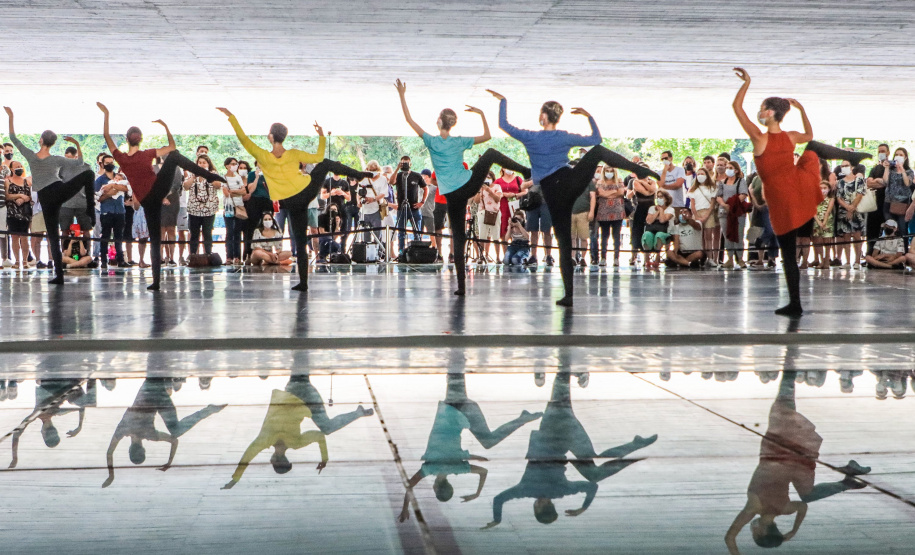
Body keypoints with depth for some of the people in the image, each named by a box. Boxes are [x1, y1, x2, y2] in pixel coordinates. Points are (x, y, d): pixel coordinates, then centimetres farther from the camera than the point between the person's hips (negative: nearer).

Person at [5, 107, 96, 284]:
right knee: (88, 173, 9)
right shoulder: (56, 160, 1)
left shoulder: (30, 156, 3)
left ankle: (59, 274, 2)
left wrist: (10, 116, 15)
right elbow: (79, 162, 10)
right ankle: (90, 211, -3)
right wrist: (77, 144, 13)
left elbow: (13, 137, 11)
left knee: (52, 234, 7)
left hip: (46, 199, 2)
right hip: (60, 191, -2)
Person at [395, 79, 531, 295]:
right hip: (470, 185, 1)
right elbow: (487, 135, 15)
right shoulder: (459, 142, 1)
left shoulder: (432, 142, -5)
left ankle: (462, 285, 2)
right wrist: (482, 114, 21)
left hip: (453, 196, -1)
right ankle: (525, 171, 23)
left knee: (458, 237, 6)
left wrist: (402, 95, 5)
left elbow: (409, 119, 0)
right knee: (491, 153, 26)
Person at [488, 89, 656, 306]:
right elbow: (596, 139, 14)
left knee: (564, 242, 7)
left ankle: (569, 295, 4)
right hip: (571, 181, 0)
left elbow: (503, 124, 9)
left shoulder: (530, 138, -2)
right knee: (598, 151, 18)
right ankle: (641, 171, -2)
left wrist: (503, 101, 19)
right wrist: (589, 116, 22)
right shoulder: (565, 138, 2)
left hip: (552, 194, 0)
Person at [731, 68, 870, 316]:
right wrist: (801, 109, 24)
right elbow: (809, 134, 23)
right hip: (802, 186, 4)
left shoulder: (759, 139, -17)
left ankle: (795, 304, 10)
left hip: (781, 199, -4)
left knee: (789, 254, 6)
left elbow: (737, 107, -13)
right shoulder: (791, 137, -3)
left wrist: (747, 82, -8)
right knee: (813, 147, 32)